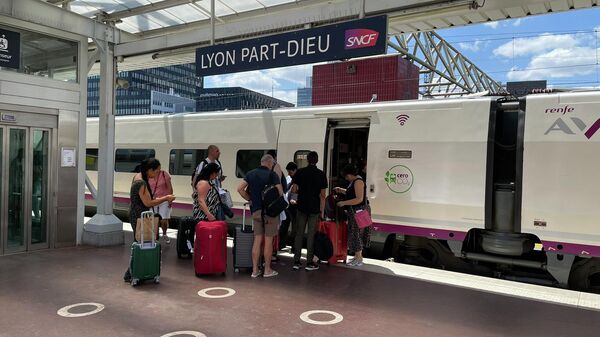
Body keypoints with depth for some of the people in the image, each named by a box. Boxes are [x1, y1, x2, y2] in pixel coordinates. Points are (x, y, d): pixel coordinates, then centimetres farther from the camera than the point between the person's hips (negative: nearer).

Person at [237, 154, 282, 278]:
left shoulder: (251, 174, 6)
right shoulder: (272, 174, -8)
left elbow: (240, 189, 3)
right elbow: (280, 192, -15)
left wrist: (250, 199, 10)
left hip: (256, 211, 4)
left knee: (257, 240, 9)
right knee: (268, 241, 4)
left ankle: (255, 270, 11)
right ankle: (267, 270, 12)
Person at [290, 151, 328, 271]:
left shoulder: (300, 172, 1)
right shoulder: (321, 174, -3)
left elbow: (293, 190, -1)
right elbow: (322, 195, -4)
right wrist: (322, 211, 1)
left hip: (301, 207, 1)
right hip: (314, 209, -1)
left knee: (299, 234, 7)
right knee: (311, 235, 3)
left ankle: (296, 261, 9)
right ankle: (309, 262, 7)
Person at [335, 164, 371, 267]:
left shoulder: (358, 181, -17)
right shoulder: (354, 181, 14)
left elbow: (359, 199, -24)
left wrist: (344, 203, -22)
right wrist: (341, 190, 13)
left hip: (359, 211, -10)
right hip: (354, 212, 10)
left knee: (356, 233, -4)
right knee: (356, 233, 15)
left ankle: (358, 259, 3)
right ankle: (358, 256, 24)